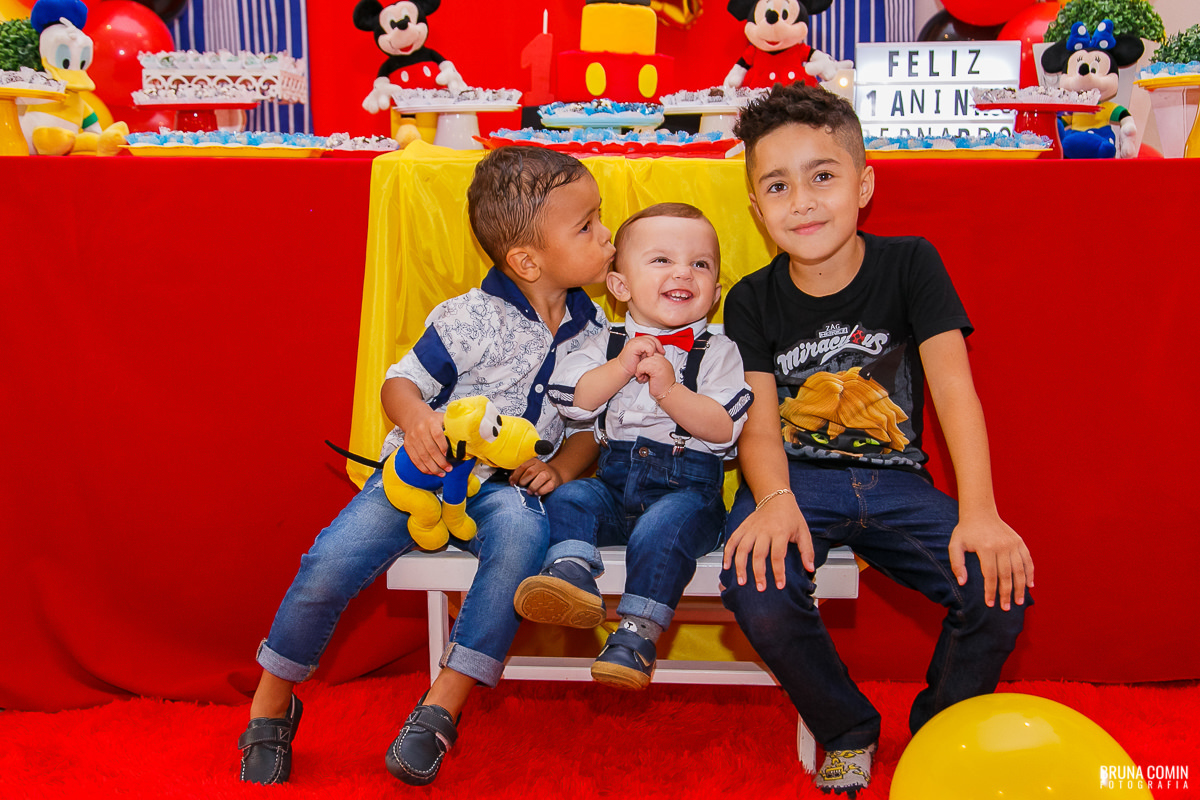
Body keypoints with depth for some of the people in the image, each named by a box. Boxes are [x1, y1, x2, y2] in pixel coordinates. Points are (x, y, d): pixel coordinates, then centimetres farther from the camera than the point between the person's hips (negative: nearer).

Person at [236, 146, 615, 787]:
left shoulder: (592, 331, 2)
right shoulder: (469, 319, -11)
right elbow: (401, 382, -3)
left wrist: (561, 470, -7)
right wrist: (415, 417, -26)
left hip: (505, 486, 2)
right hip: (423, 470, -2)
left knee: (522, 531, -35)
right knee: (331, 562, -19)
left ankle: (442, 707, -25)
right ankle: (271, 704, 9)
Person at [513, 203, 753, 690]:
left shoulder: (717, 352, 3)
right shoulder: (609, 346, 11)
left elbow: (724, 428, -9)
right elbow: (569, 398, -3)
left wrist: (669, 389, -19)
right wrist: (622, 368, -14)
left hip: (688, 487, -4)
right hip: (616, 481, 4)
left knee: (662, 528, -31)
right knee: (569, 499, -19)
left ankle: (637, 631, -29)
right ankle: (572, 576, -39)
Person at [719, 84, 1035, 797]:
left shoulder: (910, 264, -2)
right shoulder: (753, 301, 1)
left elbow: (954, 389, -12)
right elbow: (760, 421, -6)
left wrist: (978, 512, -27)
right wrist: (774, 499, -30)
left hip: (895, 482, 1)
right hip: (796, 479, 0)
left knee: (1003, 585, -23)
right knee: (756, 585, -31)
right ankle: (847, 733, -1)